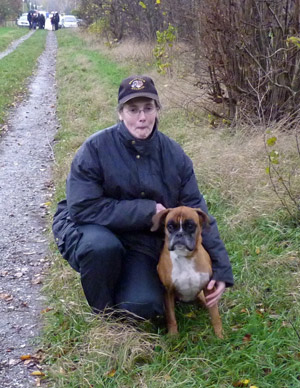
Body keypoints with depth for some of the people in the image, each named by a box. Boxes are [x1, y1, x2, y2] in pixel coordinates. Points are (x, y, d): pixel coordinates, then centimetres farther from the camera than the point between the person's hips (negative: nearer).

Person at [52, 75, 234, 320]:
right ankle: (103, 314, -7)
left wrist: (221, 270, -8)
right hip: (93, 232, -2)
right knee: (103, 245, -38)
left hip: (141, 244, 2)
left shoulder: (173, 155, -6)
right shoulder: (96, 148, -18)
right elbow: (82, 207, -23)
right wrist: (146, 211, -23)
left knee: (143, 306, -23)